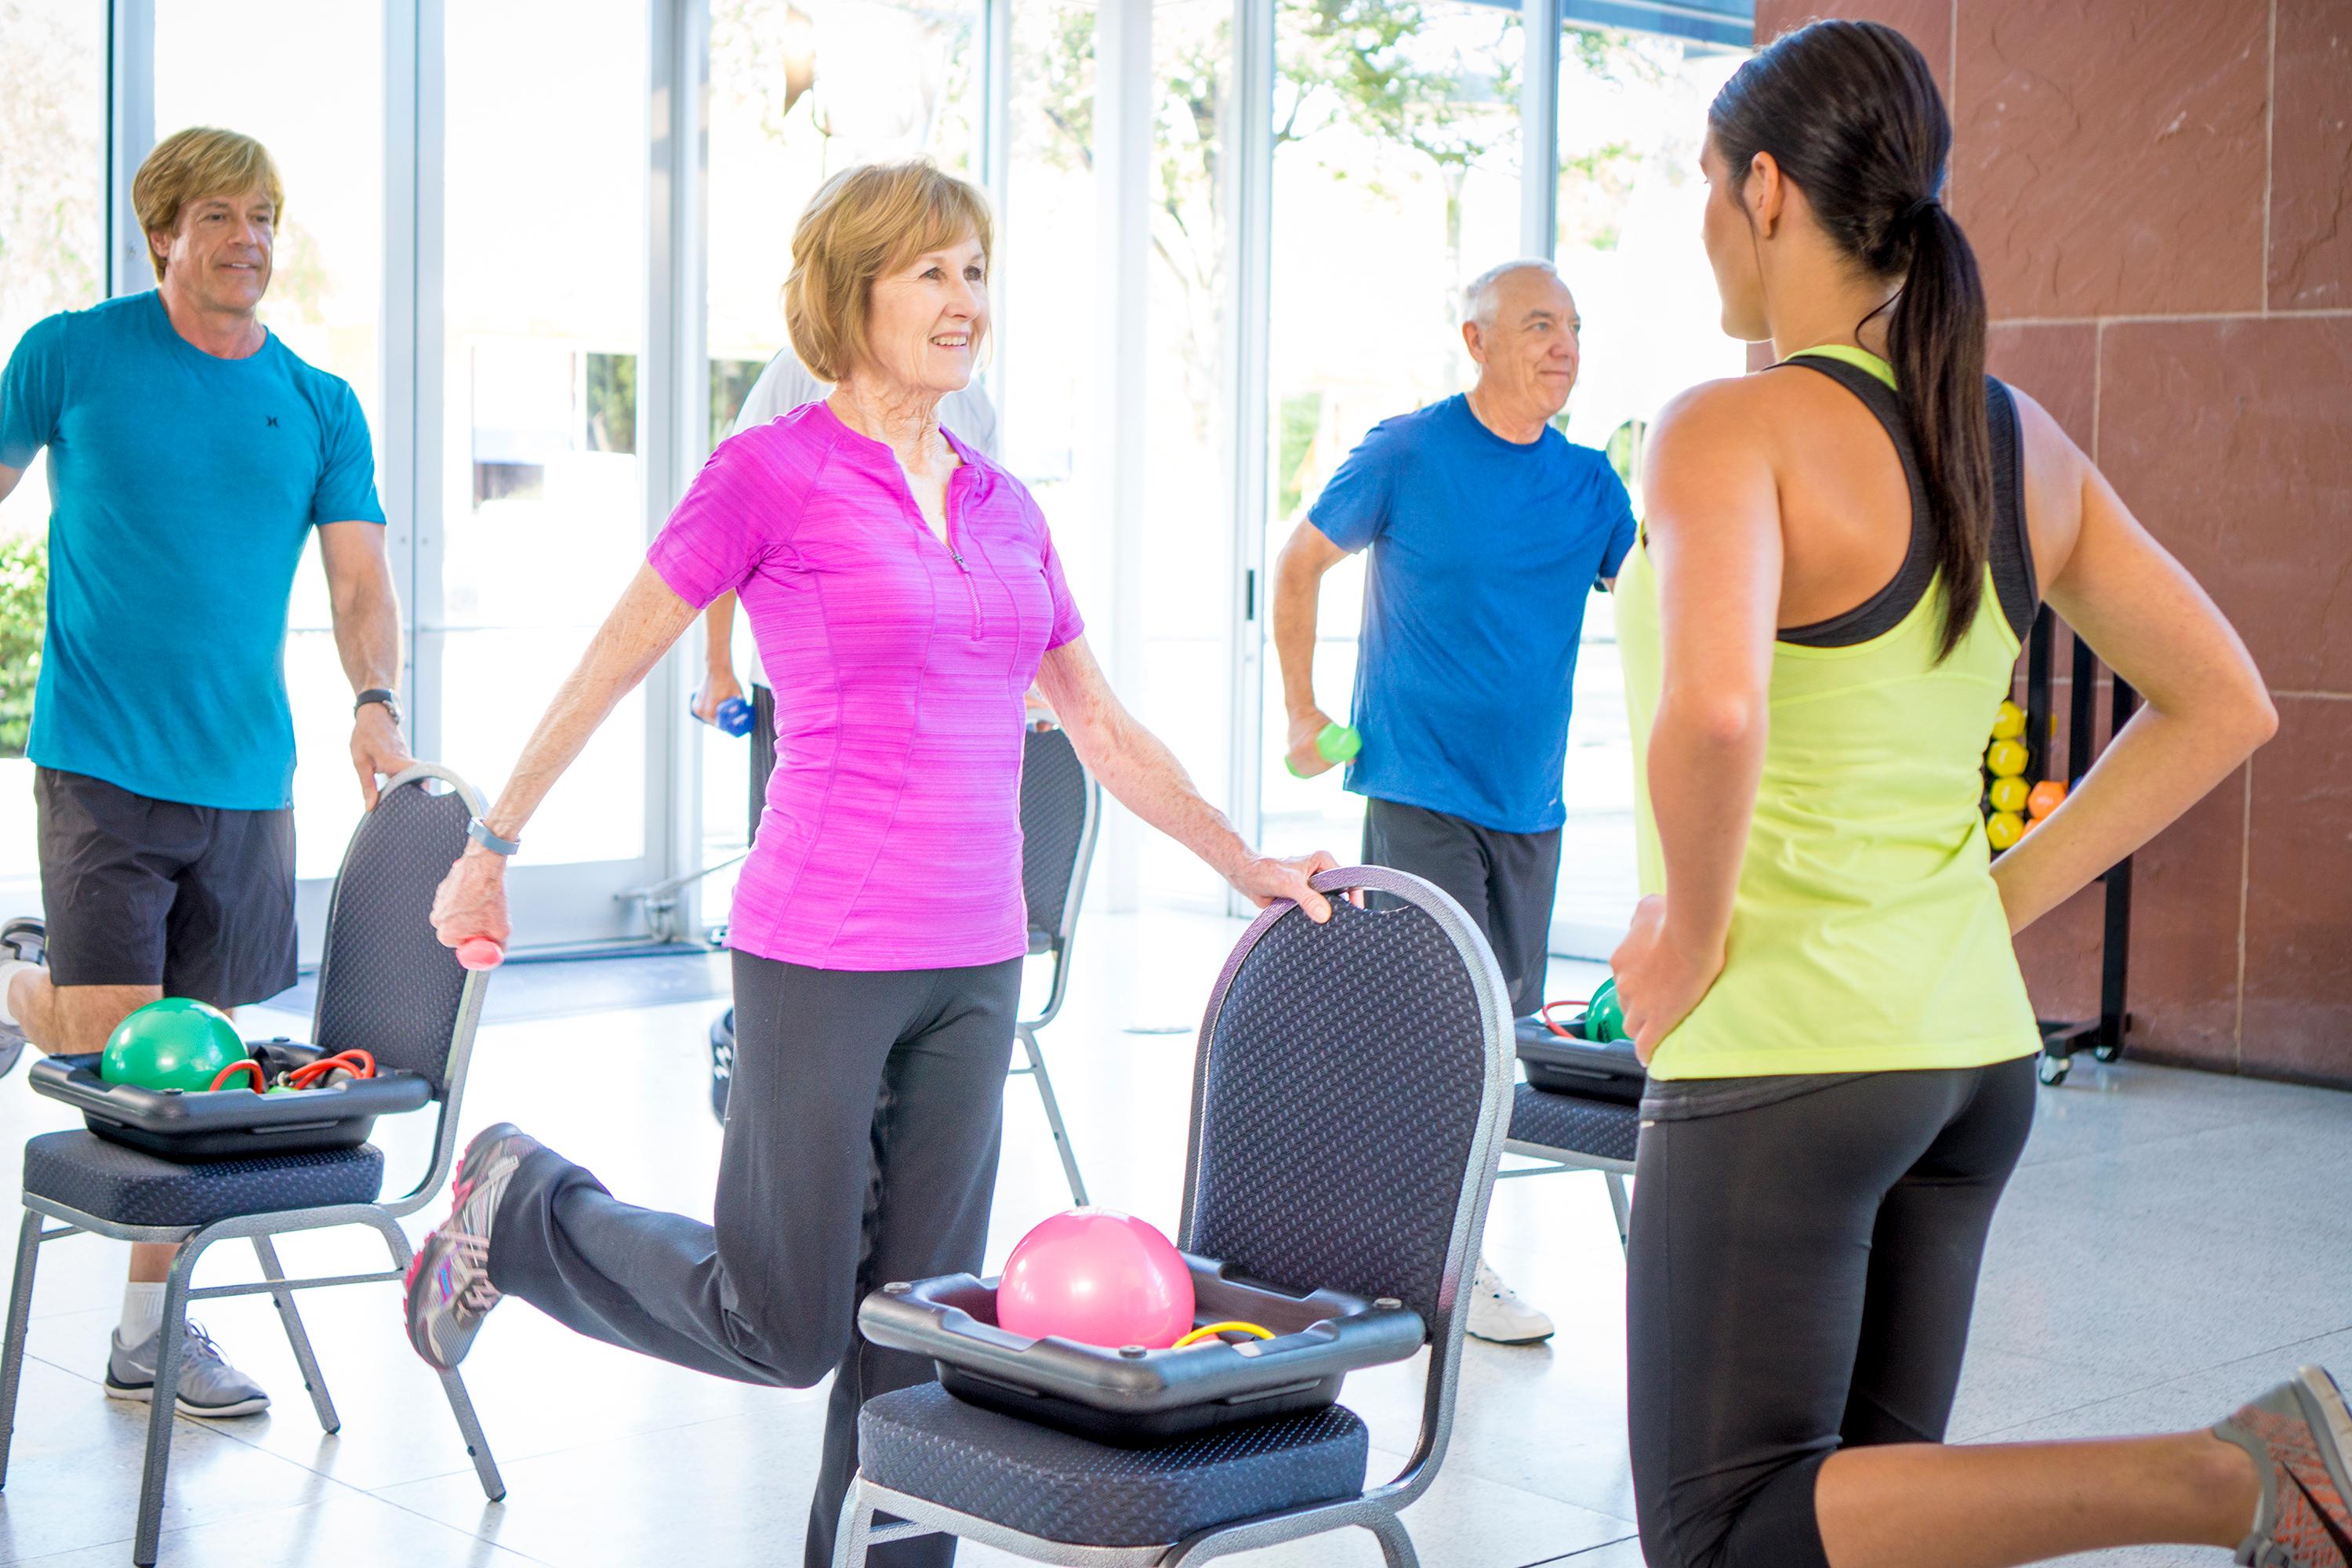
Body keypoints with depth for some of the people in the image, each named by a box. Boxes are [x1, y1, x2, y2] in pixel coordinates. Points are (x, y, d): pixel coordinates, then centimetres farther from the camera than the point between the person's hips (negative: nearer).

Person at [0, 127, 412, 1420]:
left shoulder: (320, 406, 8)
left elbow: (359, 583, 2)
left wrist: (374, 706, -17)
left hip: (246, 776, 3)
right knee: (112, 1039, -11)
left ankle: (151, 1327, 19)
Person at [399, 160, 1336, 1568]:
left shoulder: (1005, 506, 12)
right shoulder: (772, 474, -6)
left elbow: (1103, 728, 18)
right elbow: (608, 670, 0)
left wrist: (1247, 866, 15)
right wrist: (492, 848, 4)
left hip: (977, 960, 6)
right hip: (826, 952, -6)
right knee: (784, 1325, 3)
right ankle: (524, 1209, 25)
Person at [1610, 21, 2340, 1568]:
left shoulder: (1736, 432, -16)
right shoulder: (2023, 440, 6)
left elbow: (1714, 715, -35)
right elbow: (2226, 706, 12)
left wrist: (1691, 938, -17)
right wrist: (1995, 905, 10)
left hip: (1781, 1051, -8)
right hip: (1970, 1041, 8)